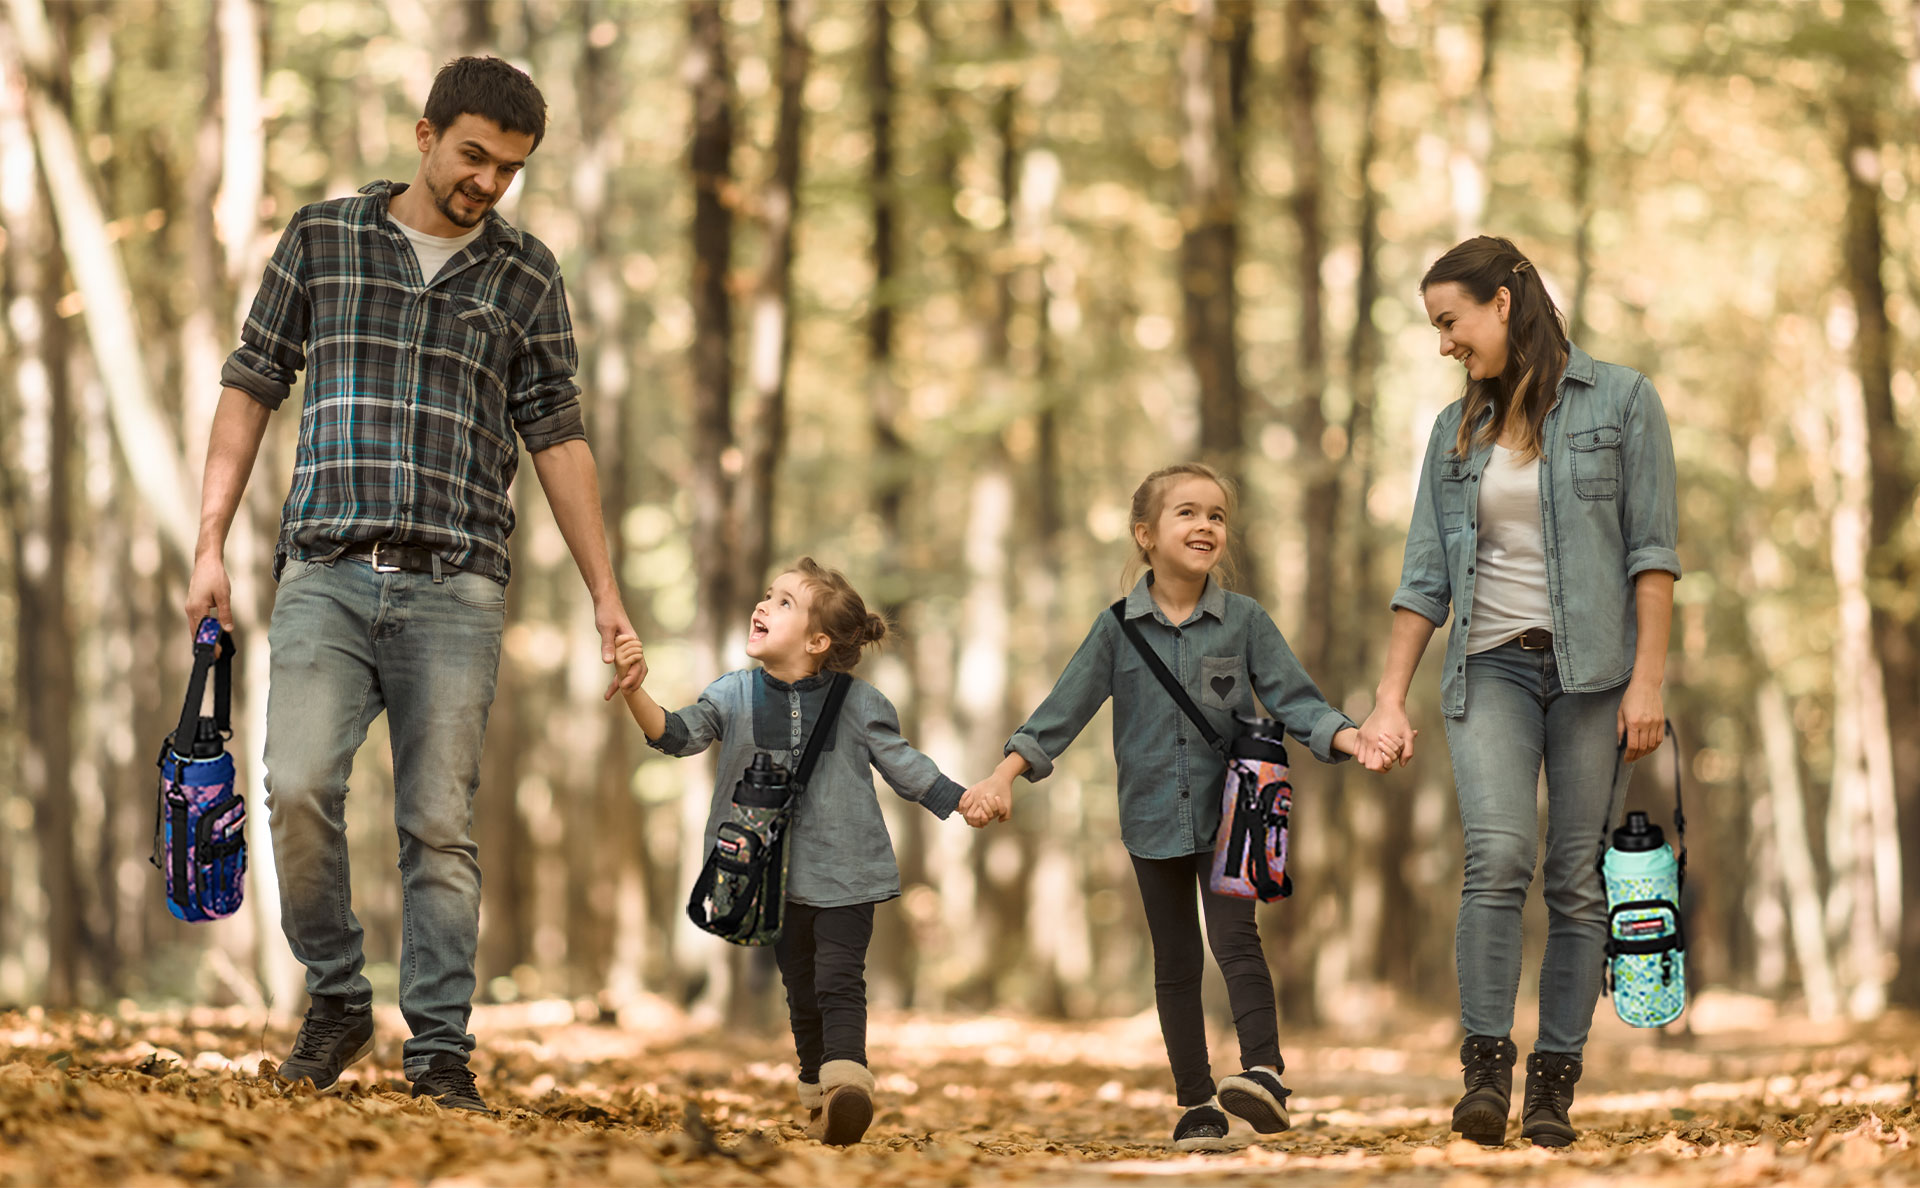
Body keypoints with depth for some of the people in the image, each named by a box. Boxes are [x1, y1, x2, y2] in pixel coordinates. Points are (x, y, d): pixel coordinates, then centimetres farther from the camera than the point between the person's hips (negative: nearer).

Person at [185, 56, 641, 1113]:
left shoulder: (526, 276, 10)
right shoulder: (322, 239, 9)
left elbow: (557, 437, 12)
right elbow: (251, 387, 12)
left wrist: (605, 592, 9)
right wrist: (210, 544, 5)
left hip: (455, 589, 0)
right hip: (326, 574, 0)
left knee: (439, 822, -2)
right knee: (298, 788, -15)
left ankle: (439, 1053, 4)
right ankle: (336, 999, 5)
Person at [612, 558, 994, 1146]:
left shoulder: (859, 704, -5)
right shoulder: (735, 695, 1)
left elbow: (901, 763, 4)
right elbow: (677, 734, -6)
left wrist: (960, 800, -5)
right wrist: (635, 689, -22)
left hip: (844, 874, -3)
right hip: (778, 877, 3)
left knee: (838, 981, -17)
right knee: (800, 991, 13)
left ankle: (847, 1079, -28)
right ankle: (817, 1097, 26)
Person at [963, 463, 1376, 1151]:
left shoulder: (1244, 621, -1)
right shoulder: (1119, 629, 0)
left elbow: (1294, 701, -2)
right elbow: (1063, 710, 1)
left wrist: (1347, 738, -19)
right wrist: (1004, 775, -8)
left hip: (1228, 815, -2)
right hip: (1154, 821, 2)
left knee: (1235, 939, -17)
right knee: (1175, 963, 7)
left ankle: (1264, 1074, -22)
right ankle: (1196, 1103, 12)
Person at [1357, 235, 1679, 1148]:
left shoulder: (1619, 402, 1)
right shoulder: (1457, 431, 14)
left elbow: (1652, 548, -3)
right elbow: (1427, 576, 14)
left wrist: (1647, 679, -10)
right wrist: (1389, 700, 8)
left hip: (1592, 665, -2)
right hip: (1492, 666, 2)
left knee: (1578, 879, -3)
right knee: (1498, 855, -19)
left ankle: (1554, 1083, 1)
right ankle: (1485, 1068, -18)